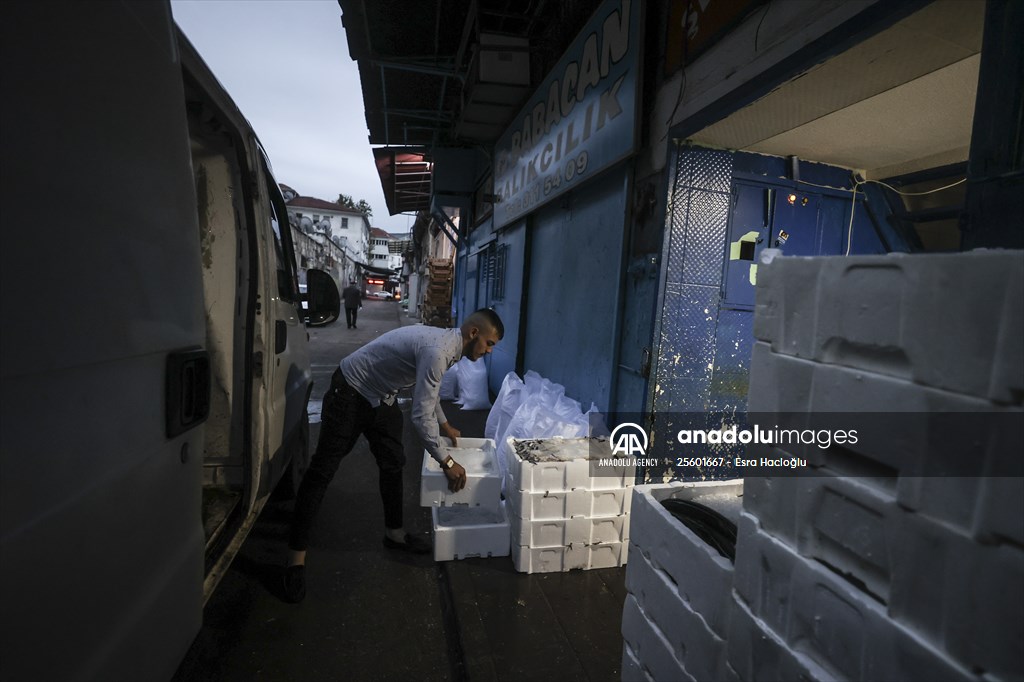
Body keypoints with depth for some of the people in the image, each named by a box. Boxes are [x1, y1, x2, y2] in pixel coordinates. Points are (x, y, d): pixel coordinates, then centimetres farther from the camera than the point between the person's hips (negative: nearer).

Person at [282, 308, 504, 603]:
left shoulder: (446, 344, 0)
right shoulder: (437, 351, -31)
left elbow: (427, 390, 19)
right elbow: (421, 416, -31)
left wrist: (444, 424, 26)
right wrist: (446, 462, -23)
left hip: (382, 397, 10)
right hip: (351, 392, -10)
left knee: (393, 464, 12)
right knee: (322, 469, -3)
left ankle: (394, 533, 28)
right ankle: (296, 557, 5)